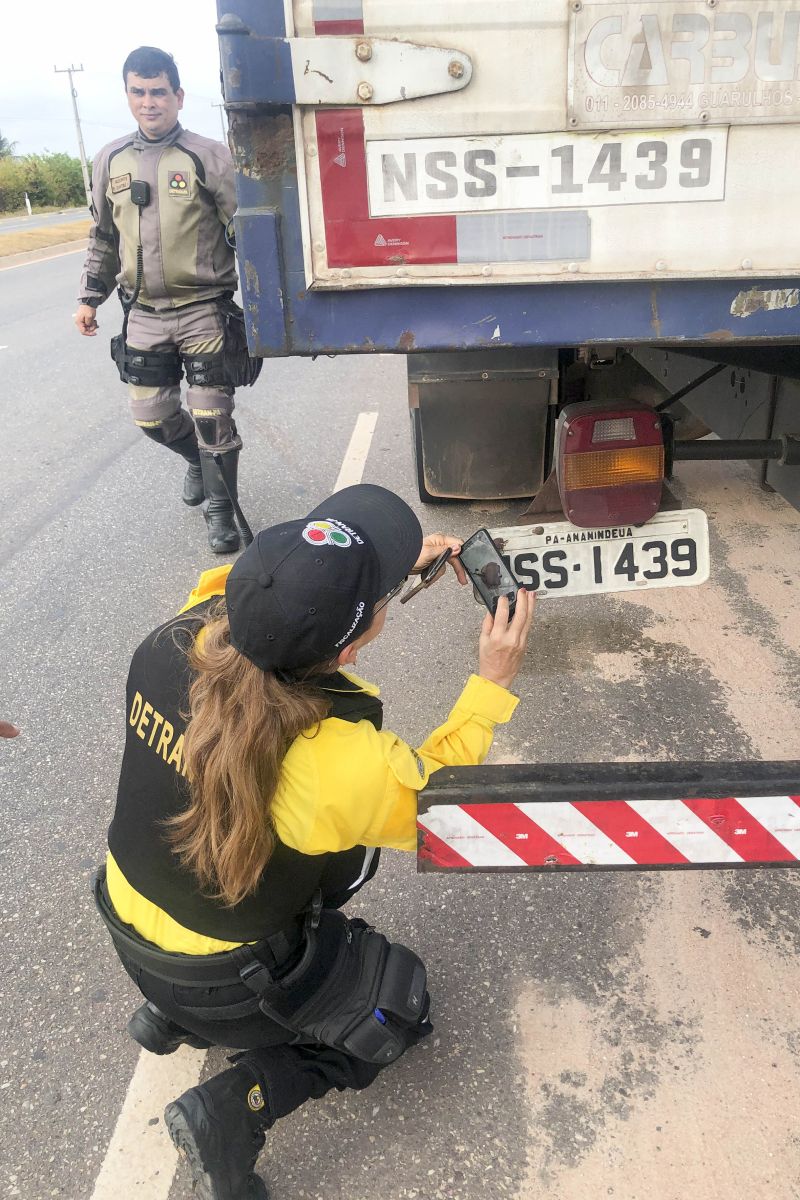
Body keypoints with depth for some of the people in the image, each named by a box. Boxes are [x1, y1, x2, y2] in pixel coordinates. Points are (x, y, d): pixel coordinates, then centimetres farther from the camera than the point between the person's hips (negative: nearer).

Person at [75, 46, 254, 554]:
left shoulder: (209, 157, -4)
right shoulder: (110, 161, 9)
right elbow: (103, 237, 18)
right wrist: (91, 296, 18)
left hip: (205, 309, -4)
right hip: (145, 314, 5)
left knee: (212, 417, -2)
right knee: (152, 415, 9)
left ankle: (220, 508, 16)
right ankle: (200, 460, 40)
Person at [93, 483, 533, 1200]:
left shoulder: (177, 638, -24)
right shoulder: (343, 765, -38)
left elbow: (276, 604, -2)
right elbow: (433, 801, -15)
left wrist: (392, 565, -5)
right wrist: (492, 685, -13)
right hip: (224, 983, -5)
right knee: (401, 1003, 20)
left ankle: (168, 1014, 25)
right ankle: (232, 1110, 5)